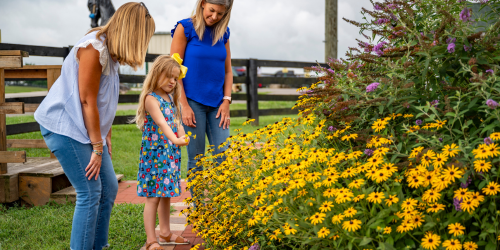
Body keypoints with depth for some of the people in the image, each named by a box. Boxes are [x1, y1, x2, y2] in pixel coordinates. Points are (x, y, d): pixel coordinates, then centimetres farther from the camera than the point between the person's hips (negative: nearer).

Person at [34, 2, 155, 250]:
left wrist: (105, 137, 10)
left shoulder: (110, 50, 9)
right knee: (90, 193, -9)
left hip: (89, 127, 10)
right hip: (65, 127, -10)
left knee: (109, 188, 10)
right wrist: (98, 148, -15)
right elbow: (87, 101, -20)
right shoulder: (94, 48, -19)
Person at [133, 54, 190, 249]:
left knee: (166, 195, 16)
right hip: (155, 153, -8)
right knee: (153, 197, -5)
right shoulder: (151, 99, -13)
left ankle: (165, 234, 28)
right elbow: (161, 123, -28)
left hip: (170, 153, 8)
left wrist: (183, 137, -3)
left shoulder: (171, 98, 14)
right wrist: (174, 139, -42)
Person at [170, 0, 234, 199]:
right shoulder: (185, 28, -4)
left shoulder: (223, 33, 9)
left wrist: (226, 101, 2)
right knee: (196, 160, 0)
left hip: (217, 104, 4)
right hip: (193, 102, -4)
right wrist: (184, 105, -12)